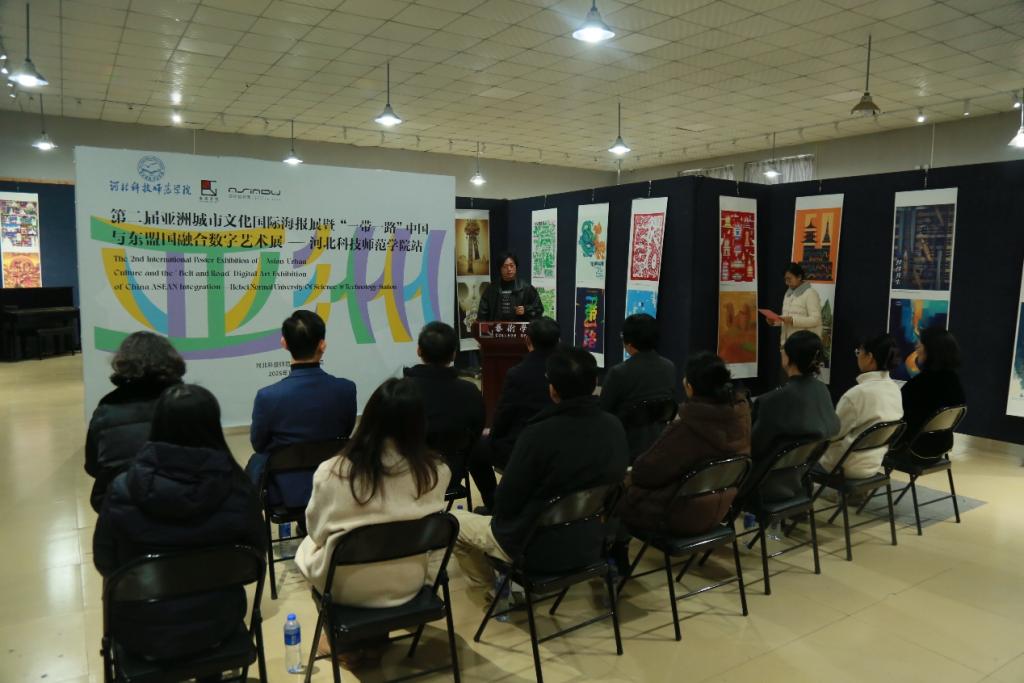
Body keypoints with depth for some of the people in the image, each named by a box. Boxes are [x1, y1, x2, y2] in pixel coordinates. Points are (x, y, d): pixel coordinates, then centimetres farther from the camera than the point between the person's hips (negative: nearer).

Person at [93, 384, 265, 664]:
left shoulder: (122, 490, -20)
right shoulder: (237, 490, -21)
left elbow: (105, 564, -5)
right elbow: (256, 556, -4)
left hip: (142, 634, 0)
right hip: (216, 625, 0)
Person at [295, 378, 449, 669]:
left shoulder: (331, 471, -21)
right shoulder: (436, 471, -18)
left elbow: (316, 529, -3)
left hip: (348, 588, -1)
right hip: (408, 582, 2)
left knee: (308, 546, 27)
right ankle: (374, 637, 38)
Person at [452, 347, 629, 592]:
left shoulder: (539, 434, -28)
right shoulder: (615, 428, -10)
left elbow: (505, 503, -16)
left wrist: (498, 517, 7)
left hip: (537, 549, -6)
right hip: (592, 542, 6)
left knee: (454, 521, 17)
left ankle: (488, 584, 34)